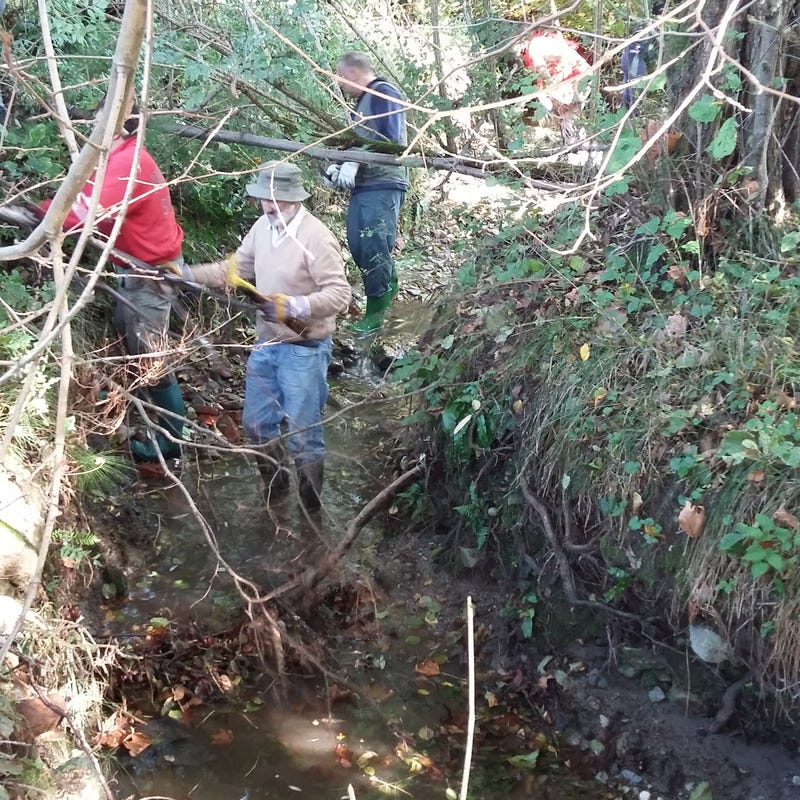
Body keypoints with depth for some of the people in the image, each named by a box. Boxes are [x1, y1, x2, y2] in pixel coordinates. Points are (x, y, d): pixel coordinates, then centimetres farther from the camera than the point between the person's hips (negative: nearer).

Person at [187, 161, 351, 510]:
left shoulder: (316, 237, -22)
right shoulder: (263, 226, 0)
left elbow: (339, 293, -24)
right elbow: (235, 268, 11)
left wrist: (295, 306, -36)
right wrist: (187, 273, 4)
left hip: (304, 350, -7)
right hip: (266, 344, 8)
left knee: (302, 433, 2)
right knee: (256, 422, 19)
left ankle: (310, 506, 21)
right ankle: (274, 481, 43)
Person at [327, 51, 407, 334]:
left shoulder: (384, 93, -8)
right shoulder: (363, 101, 21)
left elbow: (389, 141, -18)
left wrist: (354, 163, -21)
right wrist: (339, 165, 7)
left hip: (382, 186, -9)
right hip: (363, 186, 9)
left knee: (373, 247, -9)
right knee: (358, 245, 9)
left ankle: (375, 313, -2)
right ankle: (388, 286, 27)